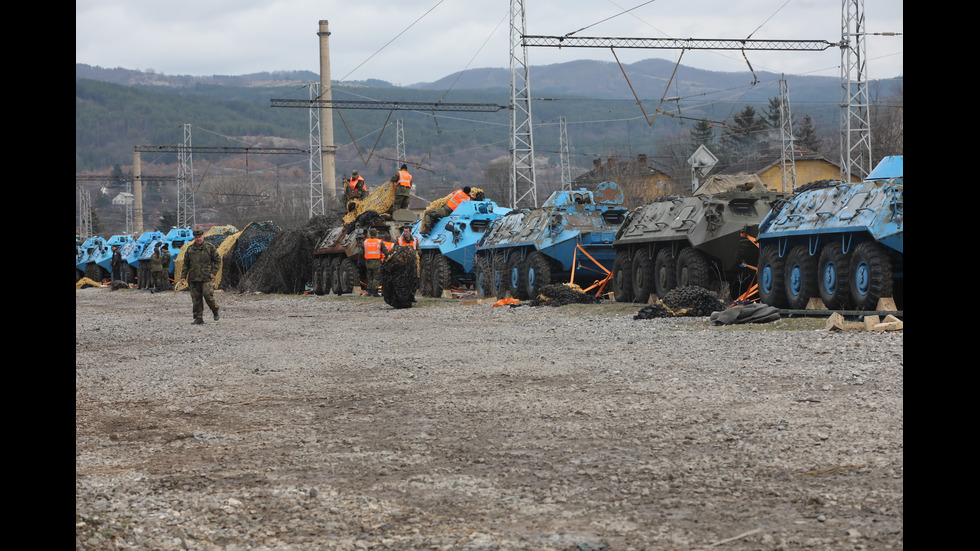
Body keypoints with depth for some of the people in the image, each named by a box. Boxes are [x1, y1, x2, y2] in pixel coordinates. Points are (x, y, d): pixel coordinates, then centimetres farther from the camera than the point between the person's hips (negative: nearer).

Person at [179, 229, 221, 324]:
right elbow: (185, 264, 15)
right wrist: (183, 276, 6)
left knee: (208, 295, -15)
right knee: (196, 299, 2)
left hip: (206, 277, -3)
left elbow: (218, 260, 5)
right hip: (194, 279, 3)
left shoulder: (209, 247, 2)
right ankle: (198, 318, 7)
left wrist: (214, 272, -5)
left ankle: (215, 310, 11)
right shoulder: (190, 249, 11)